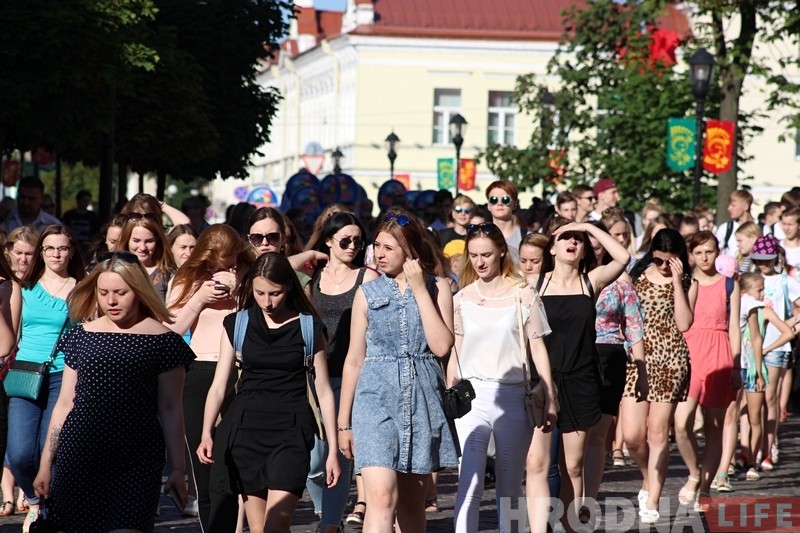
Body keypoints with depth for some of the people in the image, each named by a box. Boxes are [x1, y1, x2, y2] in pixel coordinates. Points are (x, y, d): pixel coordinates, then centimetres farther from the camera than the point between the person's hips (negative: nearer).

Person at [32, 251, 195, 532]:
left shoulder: (162, 340, 1)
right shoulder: (81, 335, 9)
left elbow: (170, 409, 3)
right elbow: (65, 403, 12)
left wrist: (177, 468, 1)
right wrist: (46, 463, 11)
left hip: (136, 461, -3)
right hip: (78, 456, 3)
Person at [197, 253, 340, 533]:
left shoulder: (309, 328, 1)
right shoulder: (237, 324, 7)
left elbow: (323, 391, 6)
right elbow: (218, 386, 6)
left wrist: (333, 449, 4)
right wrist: (206, 434, -8)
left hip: (291, 429, -3)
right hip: (246, 426, 3)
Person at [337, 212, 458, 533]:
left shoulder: (436, 288, 4)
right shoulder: (367, 293, 6)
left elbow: (441, 346, -9)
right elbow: (354, 359, 10)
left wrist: (420, 290, -9)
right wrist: (344, 422, 9)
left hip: (421, 398, 1)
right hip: (377, 397, -1)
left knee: (412, 504, 10)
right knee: (382, 497, -17)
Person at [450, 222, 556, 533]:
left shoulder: (523, 295, 2)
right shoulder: (461, 299, 7)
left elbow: (537, 349, 2)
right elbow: (455, 353, 13)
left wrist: (549, 400, -1)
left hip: (512, 397, 0)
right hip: (471, 395, 0)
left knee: (510, 485, 10)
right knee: (469, 484, -13)